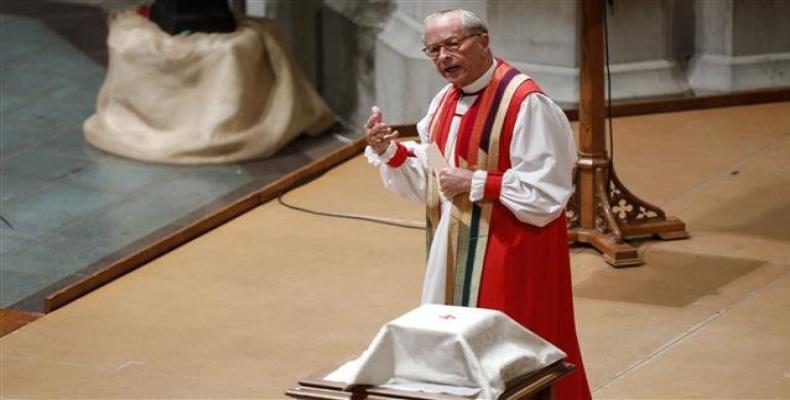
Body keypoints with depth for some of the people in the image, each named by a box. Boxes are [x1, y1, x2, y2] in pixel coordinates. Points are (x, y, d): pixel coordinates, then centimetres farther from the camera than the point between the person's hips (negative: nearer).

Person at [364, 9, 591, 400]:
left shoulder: (525, 103, -18)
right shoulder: (445, 101, 8)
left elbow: (546, 192, -20)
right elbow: (429, 179, 13)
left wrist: (475, 184, -21)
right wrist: (390, 151, -4)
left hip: (511, 255, -8)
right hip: (454, 252, 8)